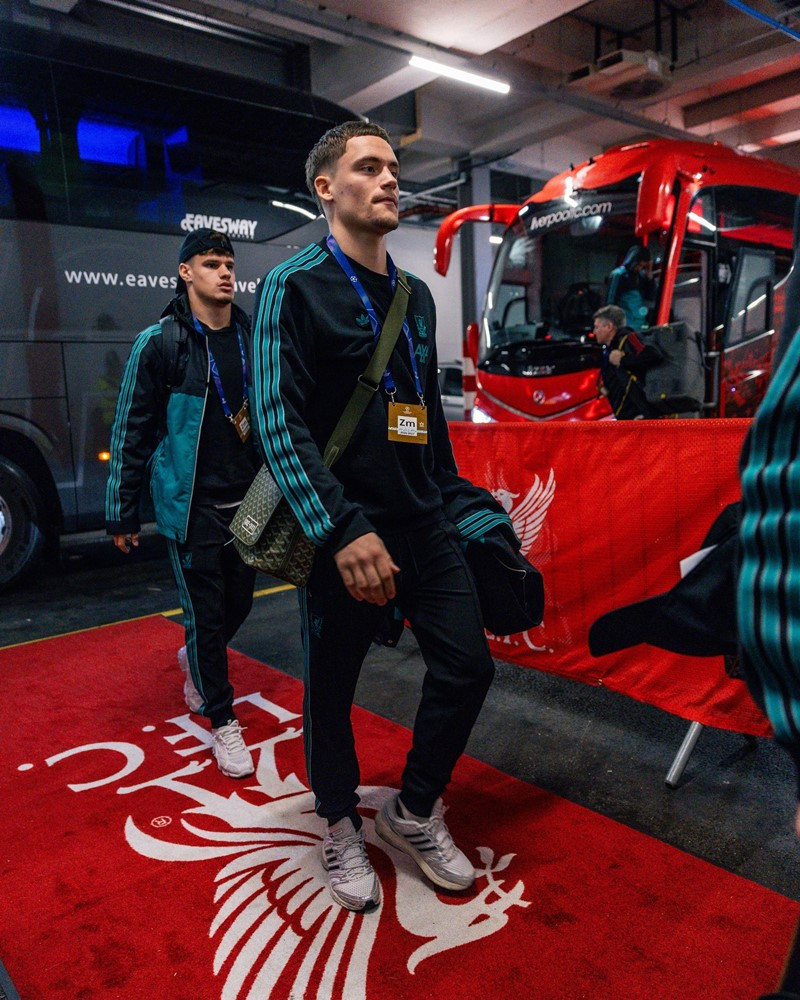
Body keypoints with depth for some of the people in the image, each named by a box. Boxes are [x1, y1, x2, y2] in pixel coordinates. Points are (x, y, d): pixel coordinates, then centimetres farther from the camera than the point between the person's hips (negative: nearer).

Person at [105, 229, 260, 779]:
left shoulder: (253, 338, 5)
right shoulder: (160, 343, -7)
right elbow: (131, 432, -4)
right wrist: (122, 514, -3)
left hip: (247, 500, 5)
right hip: (192, 506, -4)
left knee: (239, 602, 15)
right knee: (205, 612, 2)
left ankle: (196, 660, 47)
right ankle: (222, 721, 21)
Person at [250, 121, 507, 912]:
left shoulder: (415, 295, 13)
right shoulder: (294, 287, -7)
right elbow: (279, 424, -16)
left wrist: (452, 497, 18)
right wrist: (343, 531, -24)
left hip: (423, 522, 6)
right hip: (341, 529, -5)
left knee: (467, 663, 4)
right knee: (330, 686, 8)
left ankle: (415, 811, 28)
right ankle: (340, 826, 34)